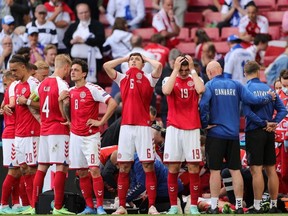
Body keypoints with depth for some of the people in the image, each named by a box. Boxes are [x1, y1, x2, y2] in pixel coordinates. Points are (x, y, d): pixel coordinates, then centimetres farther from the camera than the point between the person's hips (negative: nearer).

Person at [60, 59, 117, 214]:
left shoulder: (92, 89, -9)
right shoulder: (70, 92, 12)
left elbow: (113, 103, -16)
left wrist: (101, 121, -16)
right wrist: (63, 101, 1)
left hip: (91, 136, -7)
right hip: (75, 136, 7)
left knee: (94, 170, -14)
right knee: (82, 173, 7)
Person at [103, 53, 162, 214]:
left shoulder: (149, 79, 6)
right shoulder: (122, 78, 15)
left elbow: (158, 66, -11)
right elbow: (106, 66, 7)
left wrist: (145, 59, 7)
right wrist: (125, 58, 16)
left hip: (143, 127, -3)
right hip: (126, 126, 3)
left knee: (148, 166, -5)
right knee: (124, 168, 3)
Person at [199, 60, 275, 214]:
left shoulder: (210, 85, -6)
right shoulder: (235, 85, 3)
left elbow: (203, 105, -20)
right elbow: (252, 100, -6)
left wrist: (205, 124, -8)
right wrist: (269, 97, 11)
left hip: (216, 133, -3)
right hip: (233, 134, 3)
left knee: (215, 170, 2)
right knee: (235, 170, 8)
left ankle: (214, 207, 0)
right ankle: (239, 206, 8)